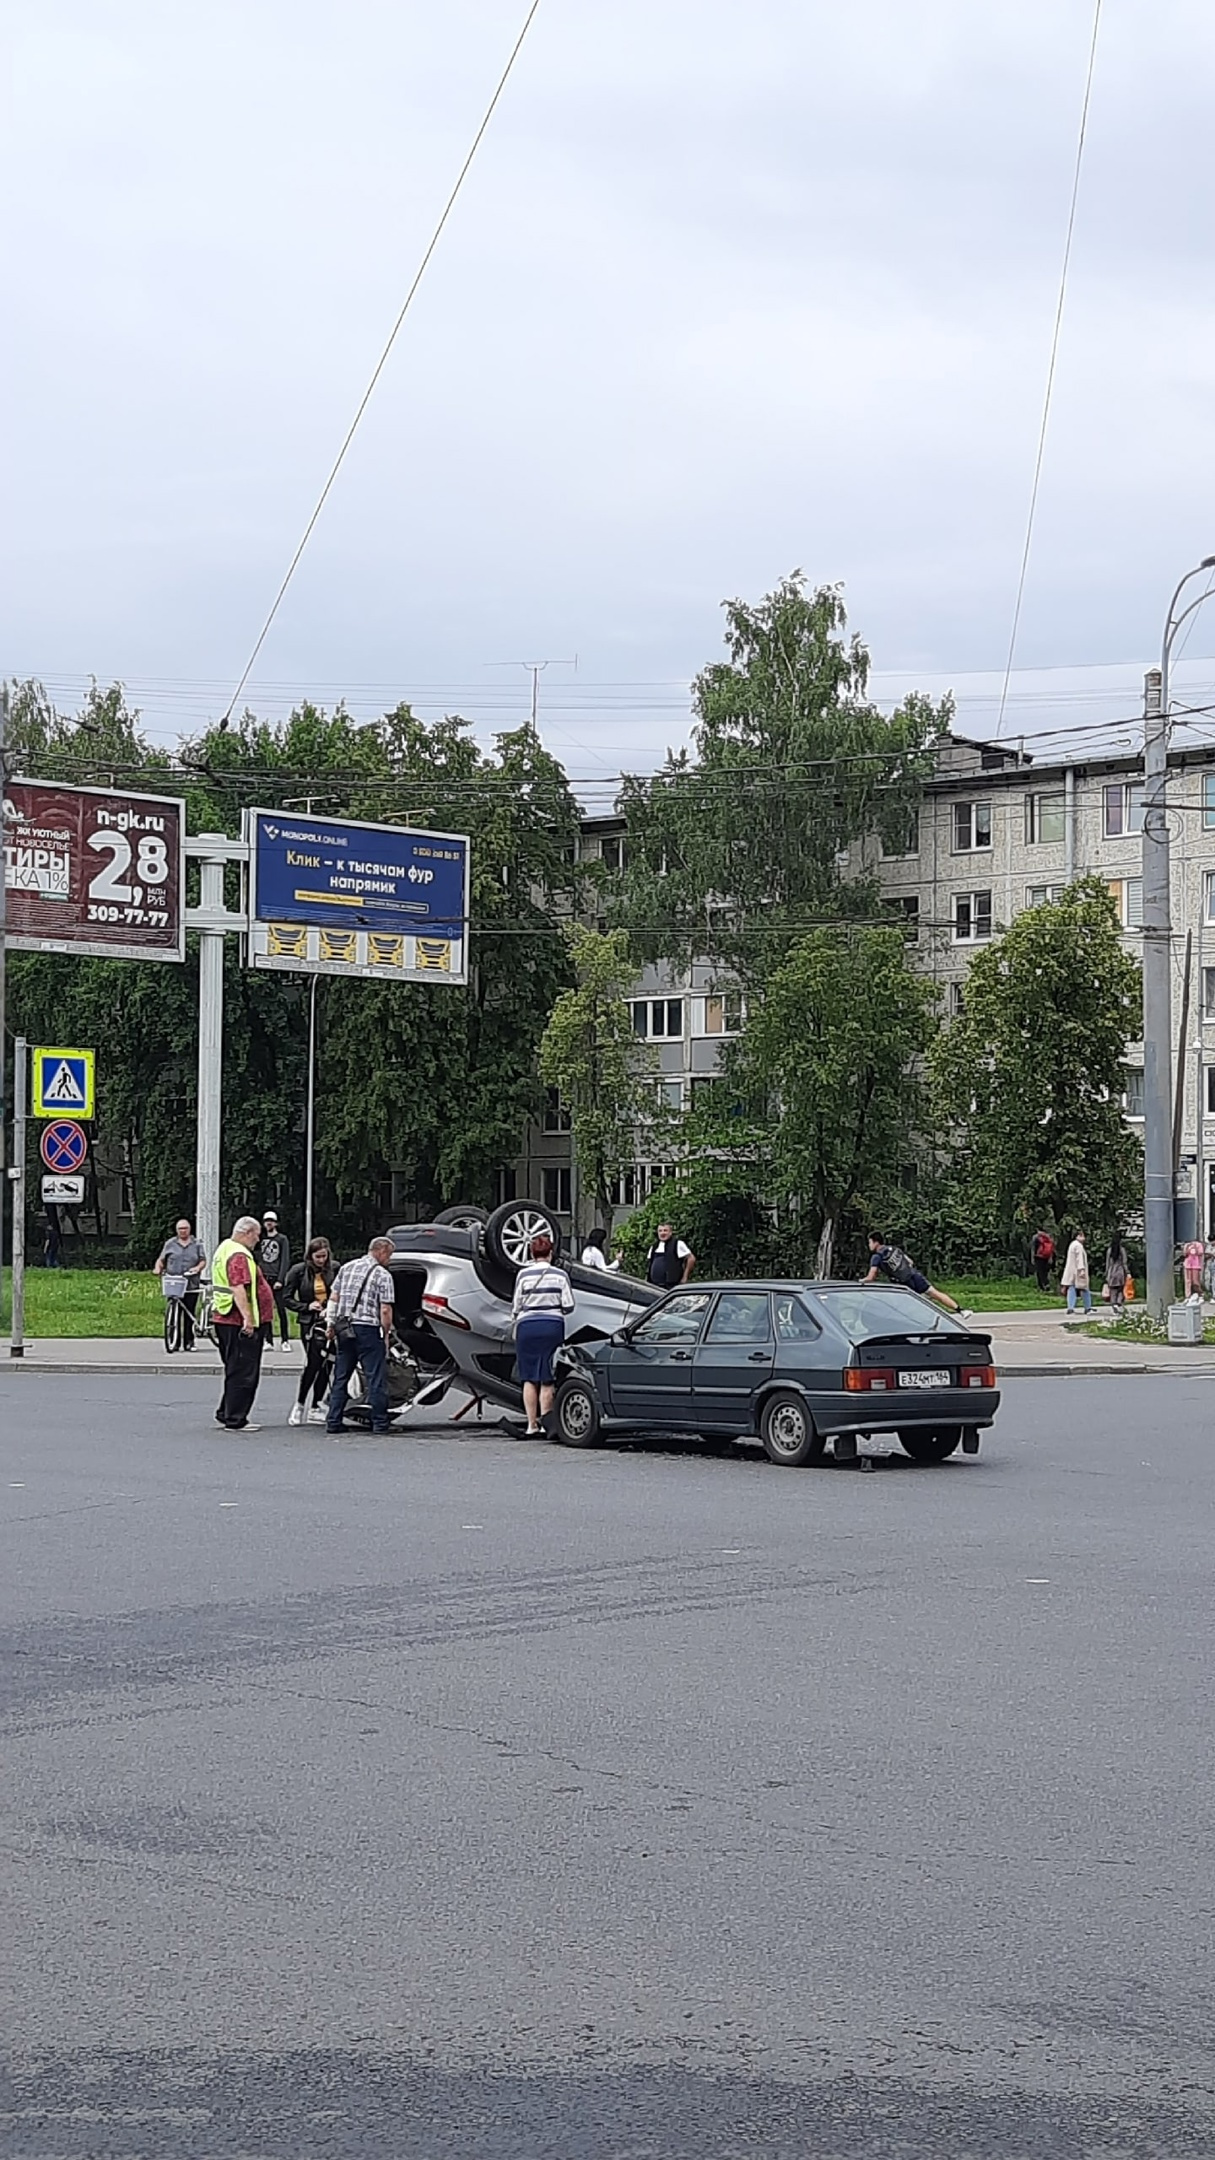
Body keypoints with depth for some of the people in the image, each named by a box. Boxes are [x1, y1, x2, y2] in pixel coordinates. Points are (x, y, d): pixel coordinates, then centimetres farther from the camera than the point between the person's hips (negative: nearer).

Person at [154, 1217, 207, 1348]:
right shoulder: (170, 1244, 13)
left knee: (190, 1314, 0)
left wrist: (198, 1268, -13)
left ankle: (189, 1342, 5)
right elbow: (161, 1260, 15)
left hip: (191, 1286, 0)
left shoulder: (196, 1244, 12)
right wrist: (158, 1268, -5)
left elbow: (203, 1260, 7)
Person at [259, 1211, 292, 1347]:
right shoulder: (261, 1239, 13)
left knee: (281, 1310, -6)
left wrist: (280, 1280, -11)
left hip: (277, 1280, -3)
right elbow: (257, 1259, 13)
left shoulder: (282, 1239, 3)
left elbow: (285, 1261, -3)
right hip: (263, 1279, 3)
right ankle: (269, 1340, 7)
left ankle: (286, 1340, -2)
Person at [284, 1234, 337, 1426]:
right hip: (310, 1323, -3)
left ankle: (315, 1408, 14)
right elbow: (287, 1298, 3)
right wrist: (307, 1307, -10)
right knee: (313, 1363, -11)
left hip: (331, 1321, 3)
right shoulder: (299, 1271, -2)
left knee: (326, 1365, 4)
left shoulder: (334, 1270, 2)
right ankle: (299, 1404, 7)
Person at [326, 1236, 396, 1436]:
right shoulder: (382, 1275, -5)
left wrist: (331, 1324, 13)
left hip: (344, 1329, 6)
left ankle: (333, 1422, 9)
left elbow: (333, 1298, 10)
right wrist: (386, 1334, -1)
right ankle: (380, 1423, 0)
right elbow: (385, 1310, -10)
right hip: (368, 1329, -6)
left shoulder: (346, 1268, 13)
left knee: (341, 1377, 10)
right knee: (376, 1378, 0)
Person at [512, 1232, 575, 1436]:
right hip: (552, 1327, 0)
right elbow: (568, 1306, -1)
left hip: (527, 1327, 0)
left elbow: (516, 1306, 0)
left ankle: (532, 1425, 3)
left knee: (529, 1379, 5)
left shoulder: (524, 1274, -2)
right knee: (547, 1380, 5)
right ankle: (545, 1424, 1)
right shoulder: (560, 1275, 0)